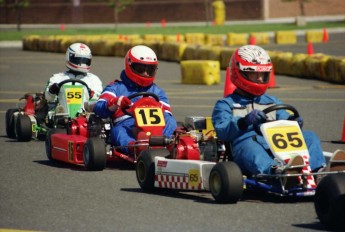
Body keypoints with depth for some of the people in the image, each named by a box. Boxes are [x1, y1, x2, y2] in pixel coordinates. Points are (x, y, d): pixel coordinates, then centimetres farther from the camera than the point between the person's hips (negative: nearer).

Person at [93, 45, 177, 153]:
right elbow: (99, 108, 4)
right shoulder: (116, 88, 22)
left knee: (170, 121, -26)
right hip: (126, 128, -3)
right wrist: (115, 104, -21)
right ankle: (132, 146, -69)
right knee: (117, 130, -36)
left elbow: (167, 115, 19)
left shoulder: (157, 91, 32)